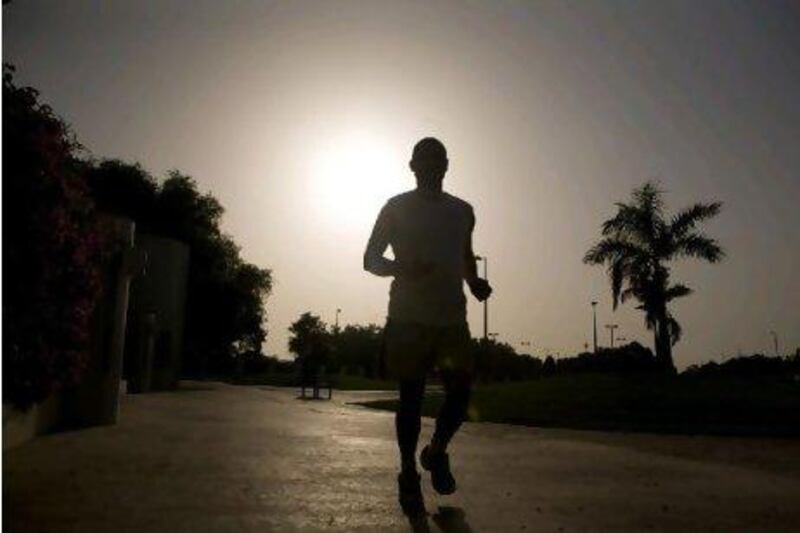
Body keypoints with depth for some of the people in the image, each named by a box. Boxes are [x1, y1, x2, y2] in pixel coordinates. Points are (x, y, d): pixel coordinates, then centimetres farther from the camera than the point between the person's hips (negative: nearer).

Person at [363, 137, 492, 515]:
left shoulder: (462, 211, 13)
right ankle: (408, 474, 17)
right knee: (411, 396, 1)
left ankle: (436, 452, 23)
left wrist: (474, 282, 5)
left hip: (452, 317, 3)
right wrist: (402, 269, -18)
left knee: (460, 390, -4)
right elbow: (371, 259, 3)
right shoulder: (396, 208, 2)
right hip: (408, 316, -3)